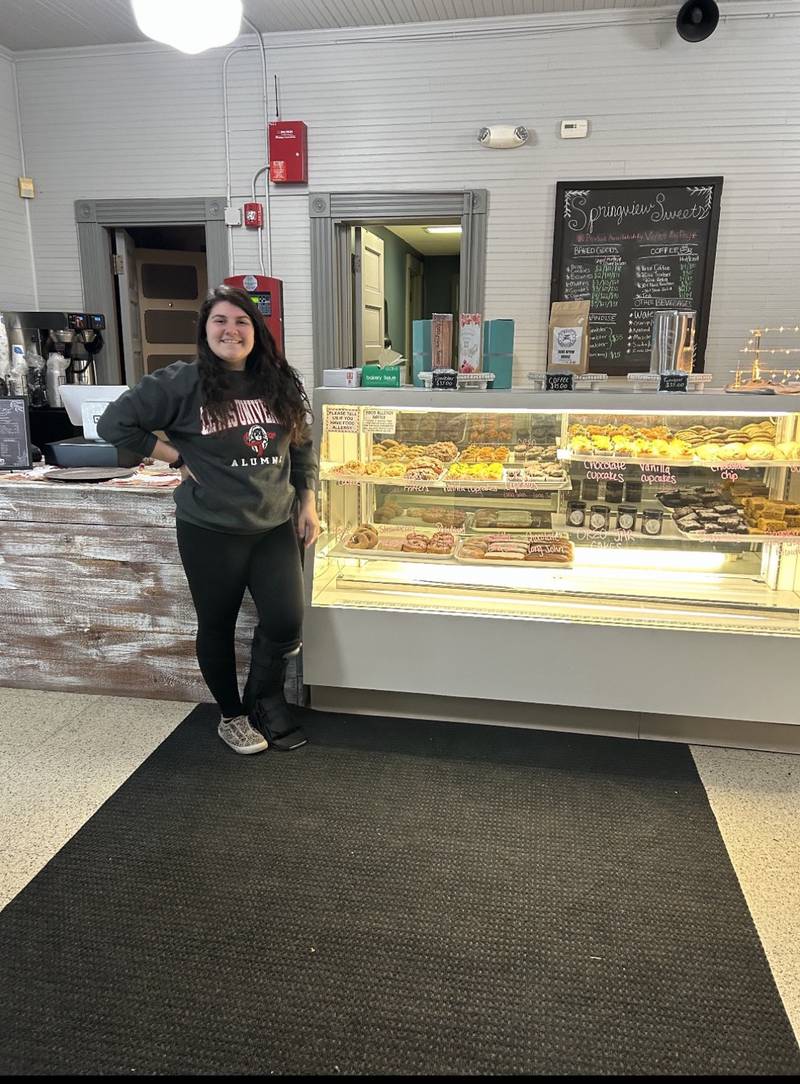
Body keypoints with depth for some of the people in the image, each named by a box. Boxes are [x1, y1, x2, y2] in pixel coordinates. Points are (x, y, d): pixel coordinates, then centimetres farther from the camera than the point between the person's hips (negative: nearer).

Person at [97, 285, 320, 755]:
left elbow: (303, 448, 13)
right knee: (218, 626, 10)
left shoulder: (280, 383, 4)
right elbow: (115, 423, -6)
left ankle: (265, 698, 29)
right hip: (210, 531, -3)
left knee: (286, 622, -1)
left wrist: (308, 503, 7)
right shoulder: (181, 382, -9)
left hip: (274, 527, 3)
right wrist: (179, 457, -8)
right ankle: (232, 715, 33)